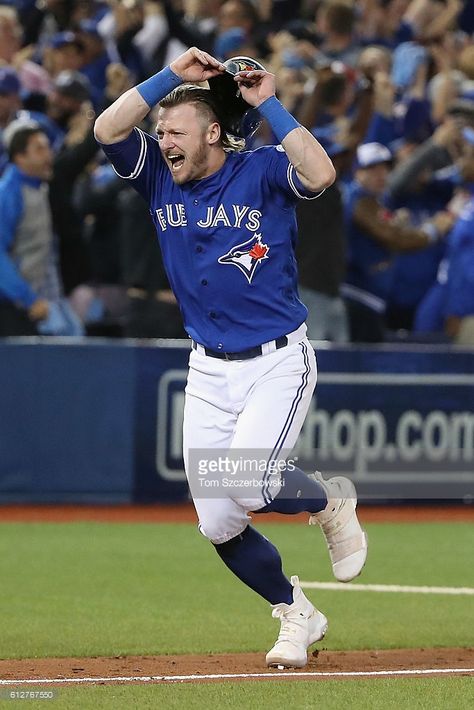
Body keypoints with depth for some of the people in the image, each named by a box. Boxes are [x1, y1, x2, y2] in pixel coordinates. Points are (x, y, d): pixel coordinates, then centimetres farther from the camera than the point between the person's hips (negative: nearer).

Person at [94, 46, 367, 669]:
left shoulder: (263, 172, -9)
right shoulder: (159, 176, 3)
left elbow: (321, 174, -29)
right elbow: (107, 129, -11)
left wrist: (269, 105, -23)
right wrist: (173, 76, -12)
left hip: (278, 362, -5)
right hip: (208, 371, 5)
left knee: (249, 484, -26)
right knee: (217, 523, 1)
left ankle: (332, 503, 7)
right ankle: (297, 617, 22)